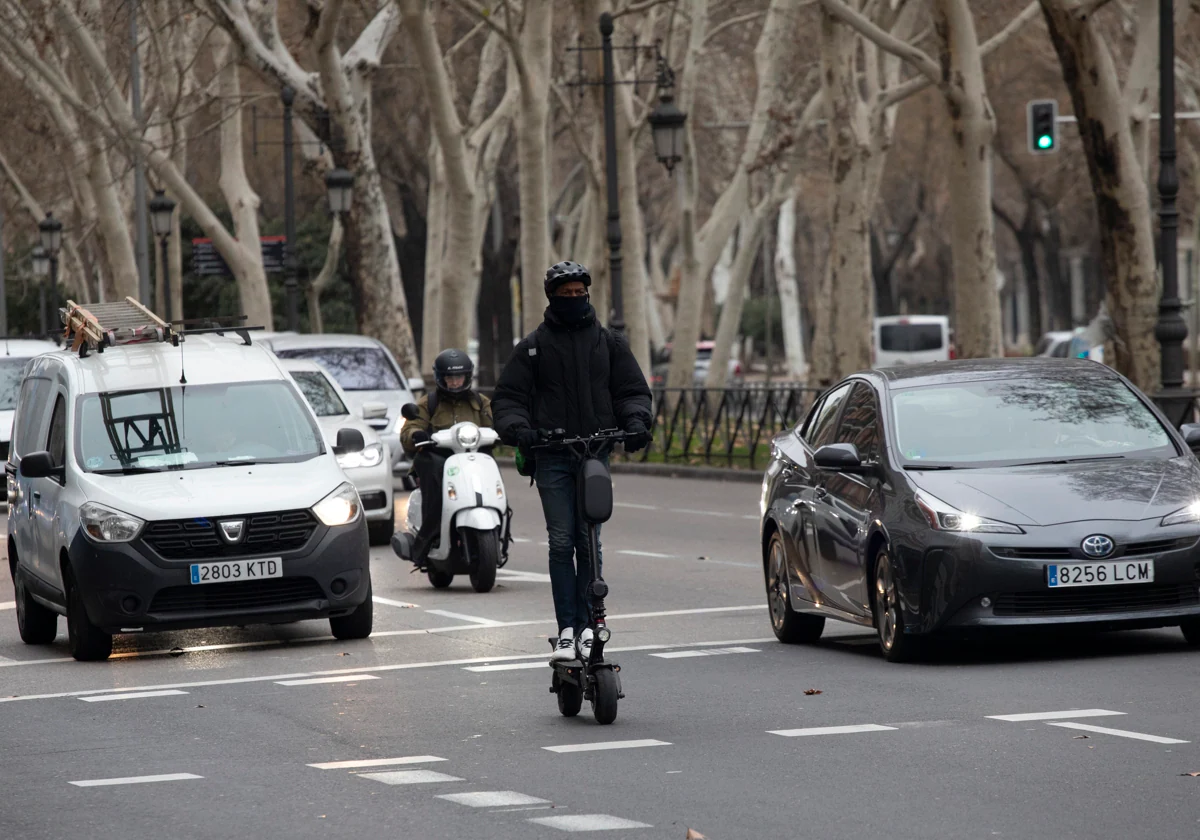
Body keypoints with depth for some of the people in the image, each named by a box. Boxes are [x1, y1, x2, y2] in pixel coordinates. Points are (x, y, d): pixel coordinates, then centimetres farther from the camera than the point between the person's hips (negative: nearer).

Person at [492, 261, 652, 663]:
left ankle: (587, 626, 2)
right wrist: (517, 428, -12)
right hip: (552, 458, -1)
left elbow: (632, 390, 15)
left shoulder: (608, 342, 13)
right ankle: (567, 630, -7)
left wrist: (635, 421, -6)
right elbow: (507, 398, 8)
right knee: (561, 542, -7)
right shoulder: (533, 346, 9)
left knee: (589, 541, -4)